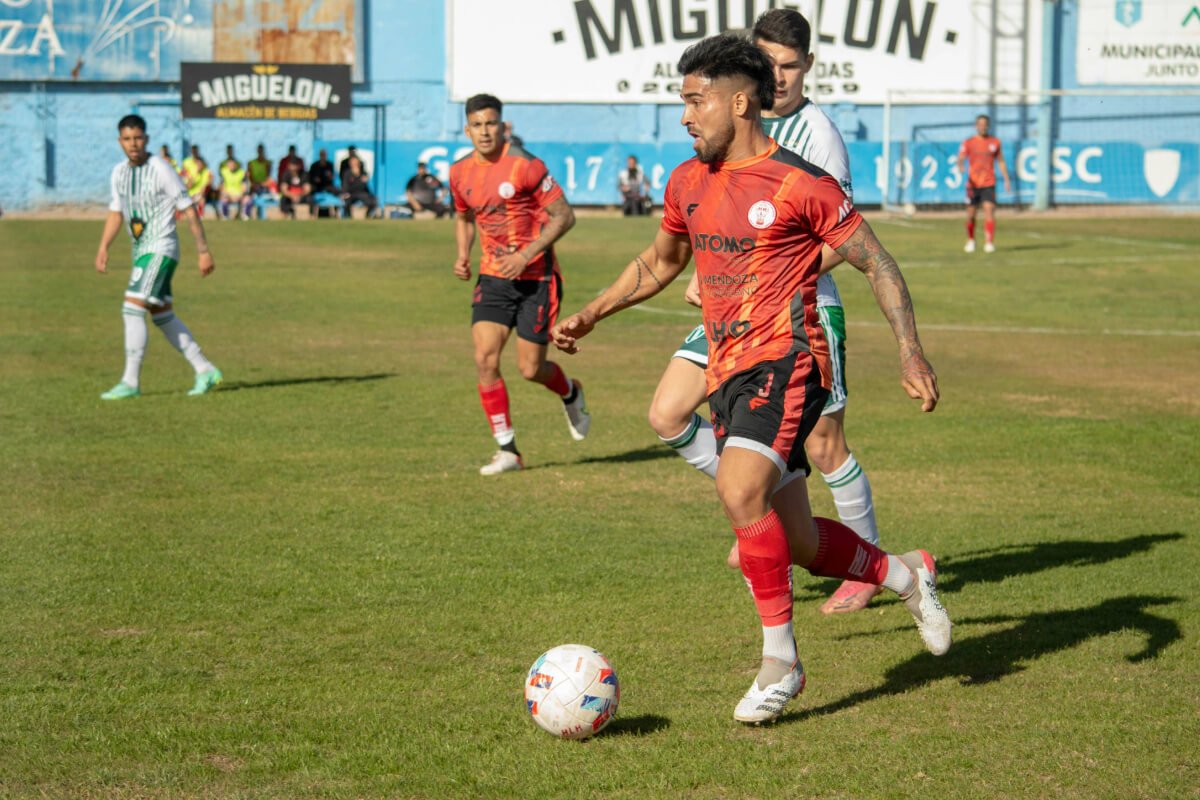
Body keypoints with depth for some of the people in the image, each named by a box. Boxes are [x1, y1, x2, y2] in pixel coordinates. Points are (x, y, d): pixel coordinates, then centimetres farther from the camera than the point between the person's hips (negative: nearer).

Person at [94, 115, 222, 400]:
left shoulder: (160, 170, -14)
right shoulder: (119, 173, 8)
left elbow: (188, 210, -10)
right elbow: (116, 212, 19)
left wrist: (203, 251, -11)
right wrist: (103, 248, 6)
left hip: (161, 249, -8)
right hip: (141, 251, 8)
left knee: (132, 308, -16)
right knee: (163, 316, 10)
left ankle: (131, 382, -13)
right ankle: (205, 371, 18)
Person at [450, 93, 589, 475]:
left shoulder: (525, 165, -15)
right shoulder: (460, 172, 3)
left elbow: (563, 216, -12)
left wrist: (526, 255, -20)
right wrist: (462, 255, 5)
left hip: (536, 277, -4)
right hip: (493, 277, 5)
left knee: (531, 368, -1)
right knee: (485, 358, -11)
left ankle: (571, 394, 36)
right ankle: (507, 449, -2)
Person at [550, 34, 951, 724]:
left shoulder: (800, 185, -9)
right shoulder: (689, 183, 11)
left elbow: (877, 263, -3)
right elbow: (661, 264, 28)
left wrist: (911, 351, -13)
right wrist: (590, 316, 19)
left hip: (786, 362, -7)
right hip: (728, 373, 7)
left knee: (739, 490, -29)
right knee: (800, 543, 10)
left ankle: (781, 660, -17)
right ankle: (907, 575, 38)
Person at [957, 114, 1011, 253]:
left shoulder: (995, 142, 8)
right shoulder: (968, 142, 2)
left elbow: (1001, 162, 15)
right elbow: (960, 159, -7)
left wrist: (1007, 180, 10)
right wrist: (960, 167, -30)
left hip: (989, 184, 0)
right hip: (973, 184, 0)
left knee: (989, 211, -15)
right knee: (971, 214, 6)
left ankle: (989, 243, -18)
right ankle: (971, 241, 27)